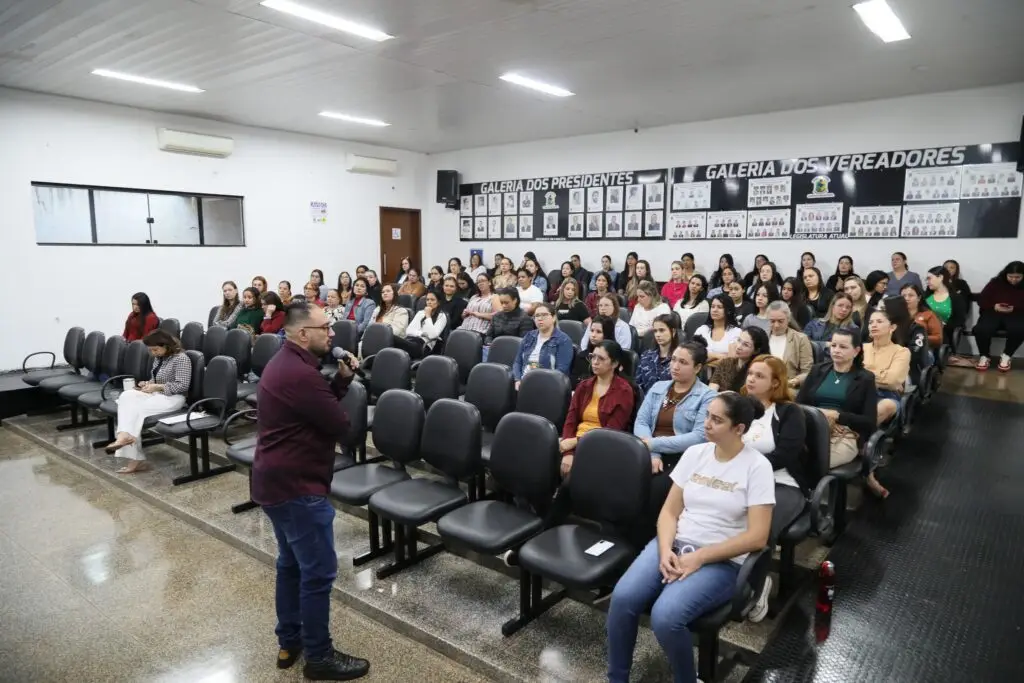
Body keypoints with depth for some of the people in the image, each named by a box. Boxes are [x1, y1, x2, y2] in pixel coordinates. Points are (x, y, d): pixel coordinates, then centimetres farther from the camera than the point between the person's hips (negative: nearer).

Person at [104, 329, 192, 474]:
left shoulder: (181, 358, -13)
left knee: (135, 409, -27)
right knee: (126, 396, -19)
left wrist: (157, 387, -19)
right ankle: (125, 436, -30)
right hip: (156, 394, 8)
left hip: (172, 398, -8)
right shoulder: (158, 358, 13)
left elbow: (183, 386, -19)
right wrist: (148, 384, 2)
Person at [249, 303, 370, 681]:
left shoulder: (286, 362, 10)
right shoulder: (299, 374, -25)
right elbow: (340, 425, -20)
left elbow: (321, 408, 12)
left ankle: (289, 642, 34)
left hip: (276, 479, 11)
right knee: (319, 571, 0)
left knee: (291, 563, 21)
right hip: (296, 485, -11)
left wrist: (342, 379, -1)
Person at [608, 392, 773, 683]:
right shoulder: (695, 453, 6)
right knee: (623, 597, -21)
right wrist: (665, 550, -12)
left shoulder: (757, 467, -7)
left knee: (665, 616, -29)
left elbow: (757, 537, -12)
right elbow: (669, 511, 7)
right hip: (675, 545, 4)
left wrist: (699, 558, -16)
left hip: (721, 561, -4)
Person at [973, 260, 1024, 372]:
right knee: (981, 329, -33)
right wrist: (994, 306, -14)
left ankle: (1006, 356, -9)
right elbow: (981, 300, 5)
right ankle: (984, 356, -7)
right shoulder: (996, 282, 5)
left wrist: (1015, 309, -17)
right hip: (993, 313, 0)